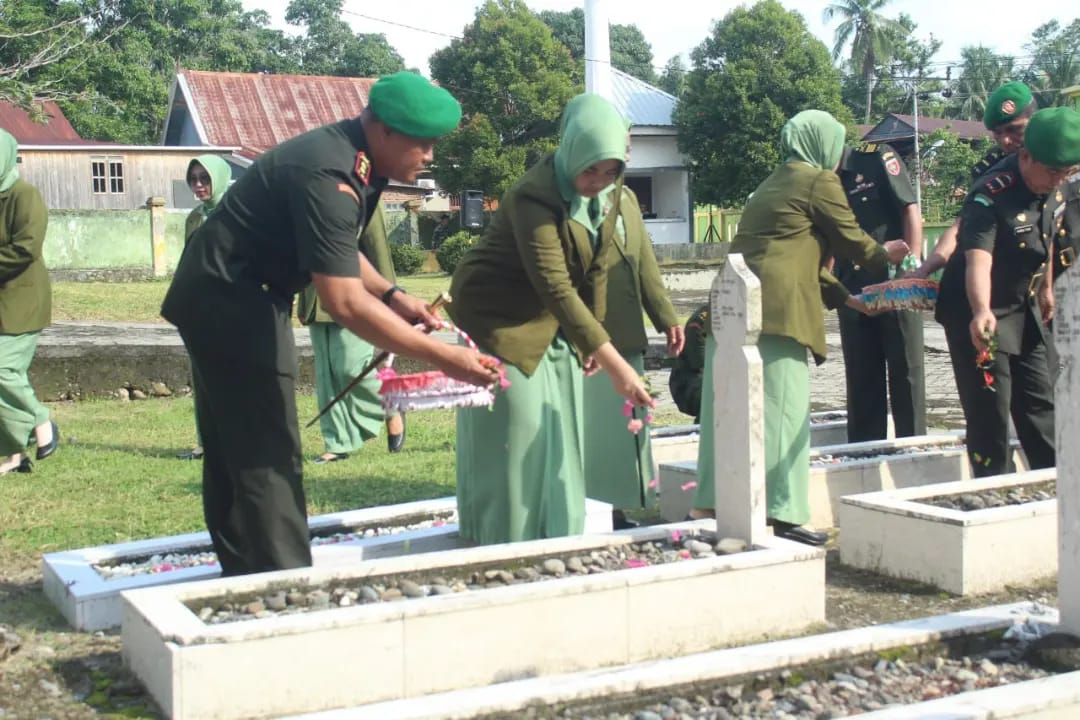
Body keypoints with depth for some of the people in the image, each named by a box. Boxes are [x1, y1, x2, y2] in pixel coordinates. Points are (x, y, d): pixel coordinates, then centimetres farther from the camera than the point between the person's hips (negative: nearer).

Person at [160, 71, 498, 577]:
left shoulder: (354, 159, 4)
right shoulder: (330, 178, -27)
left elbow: (333, 251, 18)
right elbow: (344, 304, -31)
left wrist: (391, 294, 3)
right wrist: (441, 357, -30)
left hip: (226, 299, 11)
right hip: (230, 303, -11)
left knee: (232, 455, 14)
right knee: (268, 460, -9)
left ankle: (244, 582, 23)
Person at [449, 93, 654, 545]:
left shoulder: (608, 191, -4)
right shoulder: (535, 196, -28)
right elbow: (555, 287, -34)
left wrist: (594, 337, 7)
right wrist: (615, 363, -38)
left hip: (557, 326, 8)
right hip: (502, 323, -7)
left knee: (560, 438, 8)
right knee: (517, 444, -7)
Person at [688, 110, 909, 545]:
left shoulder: (774, 183, 26)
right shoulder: (819, 181, 0)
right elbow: (850, 240, 6)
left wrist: (846, 298, 28)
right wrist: (884, 256, 26)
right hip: (776, 312, -8)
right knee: (780, 411, -5)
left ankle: (712, 507, 12)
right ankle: (780, 515, -3)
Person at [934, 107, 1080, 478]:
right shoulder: (990, 196, -27)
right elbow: (978, 261, -41)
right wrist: (981, 312, -57)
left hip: (1024, 311, 8)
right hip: (978, 315, -8)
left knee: (1040, 406, 13)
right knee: (989, 413, -7)